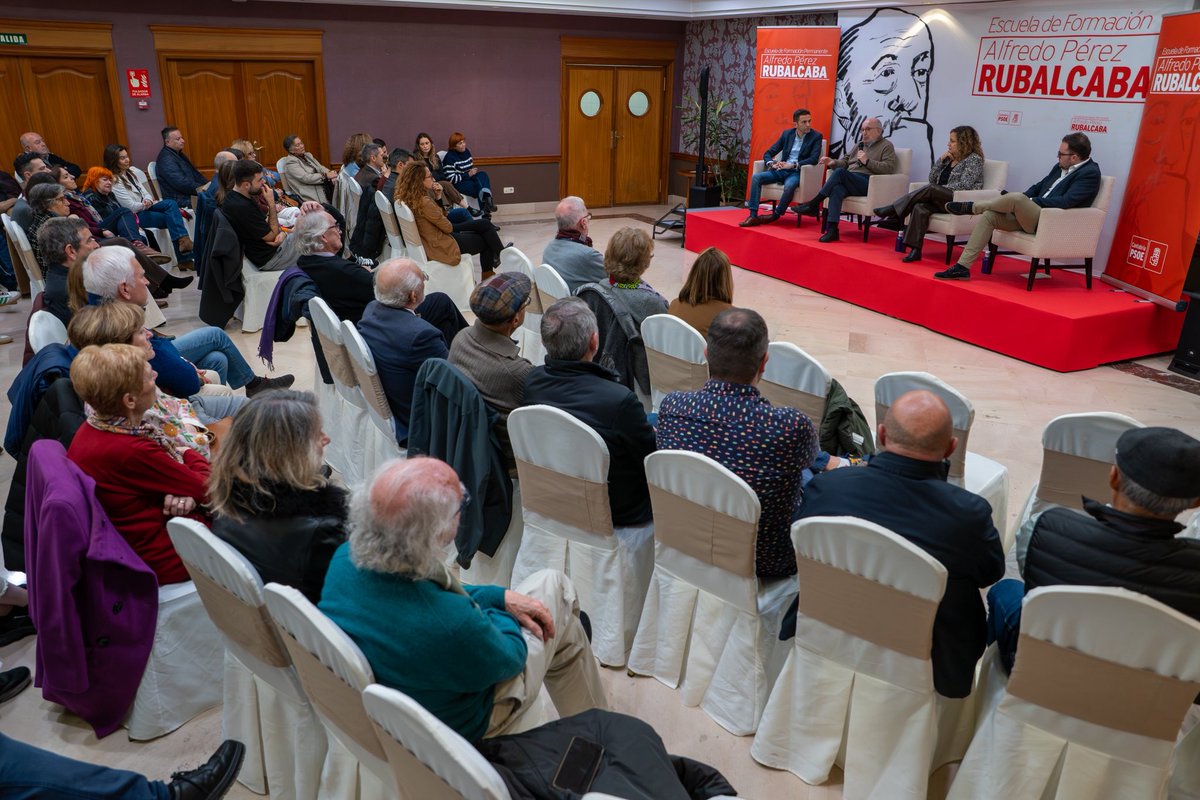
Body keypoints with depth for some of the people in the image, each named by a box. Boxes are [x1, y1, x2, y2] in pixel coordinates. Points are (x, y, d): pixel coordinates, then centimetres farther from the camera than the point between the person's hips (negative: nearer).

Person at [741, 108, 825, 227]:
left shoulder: (816, 136, 0)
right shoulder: (787, 134, 11)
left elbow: (814, 159, -13)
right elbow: (768, 153, 11)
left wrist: (792, 165, -23)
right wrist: (771, 164, -12)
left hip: (797, 173, -4)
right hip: (781, 170, 4)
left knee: (789, 185, -38)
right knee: (756, 177, -19)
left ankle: (776, 215, -15)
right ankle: (753, 216, -23)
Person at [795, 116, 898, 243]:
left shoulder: (886, 146, 9)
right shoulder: (860, 144, 29)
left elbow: (889, 168, -6)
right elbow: (846, 162, 27)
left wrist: (867, 161, -12)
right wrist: (834, 162, 5)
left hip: (867, 183, -5)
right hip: (848, 182, 5)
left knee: (840, 172, -30)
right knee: (837, 189, -31)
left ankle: (814, 204, -23)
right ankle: (832, 229, -41)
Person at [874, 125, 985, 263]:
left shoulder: (974, 159, 1)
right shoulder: (950, 158, 22)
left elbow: (964, 186, -12)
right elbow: (932, 179, 16)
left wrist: (938, 190, -10)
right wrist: (941, 160, 5)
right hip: (941, 200, 6)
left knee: (930, 189, -31)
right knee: (920, 208, -27)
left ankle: (893, 210, -27)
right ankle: (915, 250, -39)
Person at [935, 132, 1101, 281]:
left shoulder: (1090, 173, -9)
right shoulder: (1061, 167, 15)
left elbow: (1066, 202, -19)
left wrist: (1031, 201, -13)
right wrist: (1026, 201, 3)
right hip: (1032, 216, 9)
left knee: (1016, 197, -30)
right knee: (989, 215, -7)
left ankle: (971, 207, -2)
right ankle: (962, 268, -10)